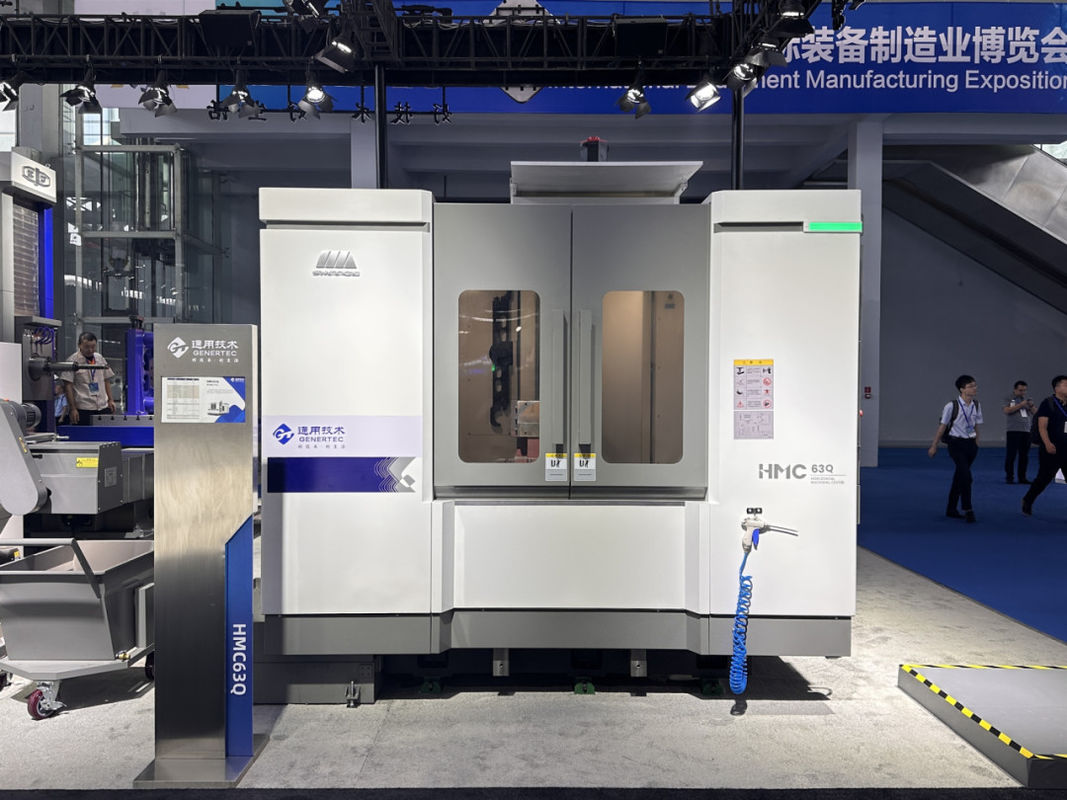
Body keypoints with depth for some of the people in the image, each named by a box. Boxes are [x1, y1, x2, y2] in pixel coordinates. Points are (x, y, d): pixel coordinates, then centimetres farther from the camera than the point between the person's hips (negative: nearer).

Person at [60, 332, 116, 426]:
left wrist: (110, 400, 8)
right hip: (83, 409, -5)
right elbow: (68, 386, -7)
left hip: (103, 407, 5)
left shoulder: (100, 358, 12)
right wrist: (72, 408, -12)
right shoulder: (73, 361, -5)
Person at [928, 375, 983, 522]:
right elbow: (942, 426, -6)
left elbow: (976, 426, 14)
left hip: (970, 443, 6)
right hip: (956, 444, -5)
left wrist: (976, 444, 15)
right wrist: (934, 446, -1)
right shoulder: (951, 406, -13)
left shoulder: (976, 406, 3)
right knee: (965, 475, -16)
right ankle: (968, 510, -9)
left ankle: (951, 509, 23)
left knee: (959, 477, 13)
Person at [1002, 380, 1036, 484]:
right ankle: (1009, 477, 0)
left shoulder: (1027, 399, 16)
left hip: (1027, 431, 5)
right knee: (1011, 455, -5)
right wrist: (1020, 405, -15)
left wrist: (1032, 406, -6)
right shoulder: (1009, 398, 3)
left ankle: (1022, 477, 11)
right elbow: (1006, 410, -12)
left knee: (1024, 456, 5)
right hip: (1014, 431, -4)